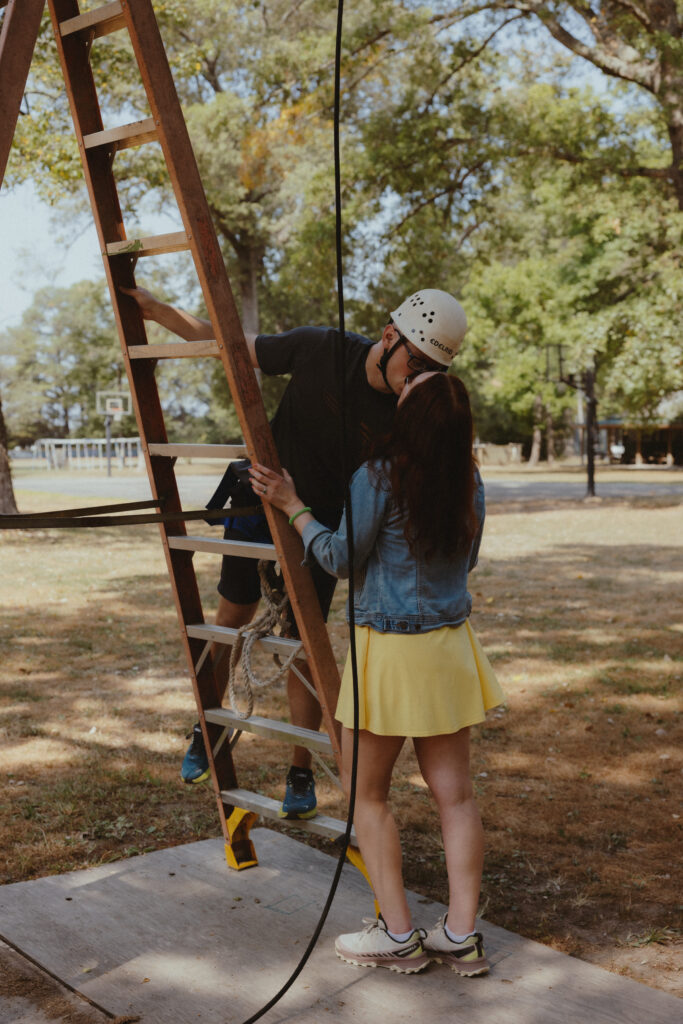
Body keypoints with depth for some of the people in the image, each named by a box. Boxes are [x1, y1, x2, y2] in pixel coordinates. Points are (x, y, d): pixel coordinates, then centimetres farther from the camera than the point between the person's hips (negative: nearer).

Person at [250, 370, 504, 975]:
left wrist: (292, 506, 2)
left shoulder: (380, 476, -16)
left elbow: (340, 559, -8)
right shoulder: (470, 481, 2)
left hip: (389, 647, -6)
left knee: (367, 793, 9)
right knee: (455, 793, 10)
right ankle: (462, 935, 16)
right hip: (449, 646, 6)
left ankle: (398, 935, 14)